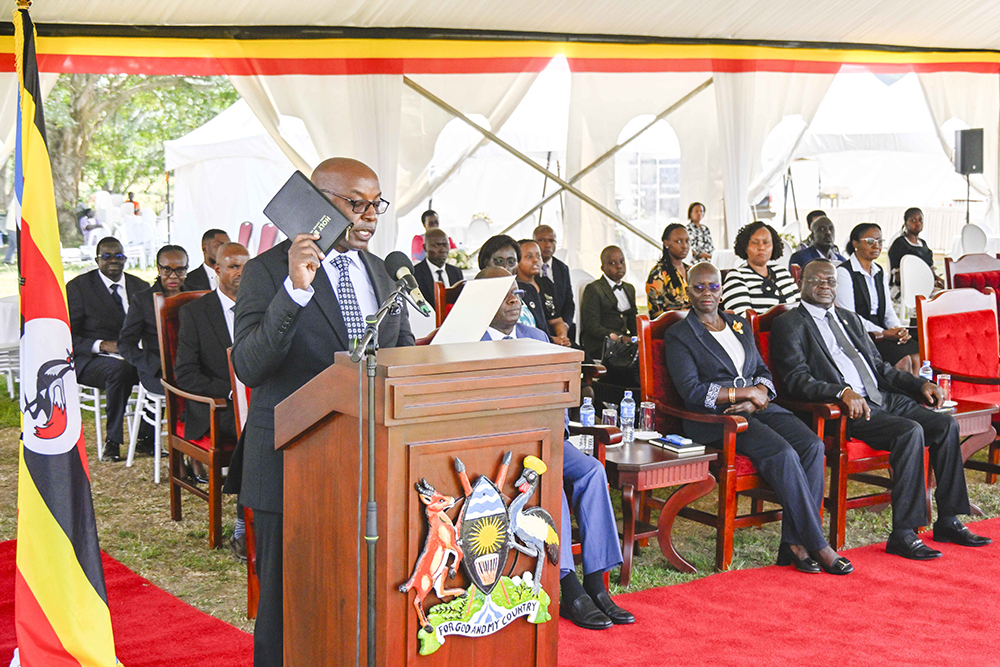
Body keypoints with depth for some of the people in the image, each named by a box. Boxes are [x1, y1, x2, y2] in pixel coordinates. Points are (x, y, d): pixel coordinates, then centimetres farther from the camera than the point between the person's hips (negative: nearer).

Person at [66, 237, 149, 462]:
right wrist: (101, 345, -21)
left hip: (133, 356, 4)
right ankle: (112, 441, -26)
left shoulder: (140, 287, 14)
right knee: (119, 370, -38)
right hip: (91, 360, -4)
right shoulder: (78, 287, 0)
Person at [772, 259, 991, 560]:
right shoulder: (789, 324, 0)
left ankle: (948, 522, -1)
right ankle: (902, 534, -25)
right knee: (910, 431, -29)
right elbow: (798, 381, -12)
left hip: (884, 399, 8)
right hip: (847, 410, -8)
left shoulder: (849, 318, 24)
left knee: (946, 425, -10)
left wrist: (920, 384, 10)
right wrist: (843, 392, -27)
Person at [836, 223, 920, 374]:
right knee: (903, 358, -26)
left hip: (880, 331, 7)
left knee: (917, 354, -20)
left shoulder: (880, 272, 18)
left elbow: (888, 310, 18)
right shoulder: (844, 272, -6)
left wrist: (898, 329, -5)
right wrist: (884, 333, -15)